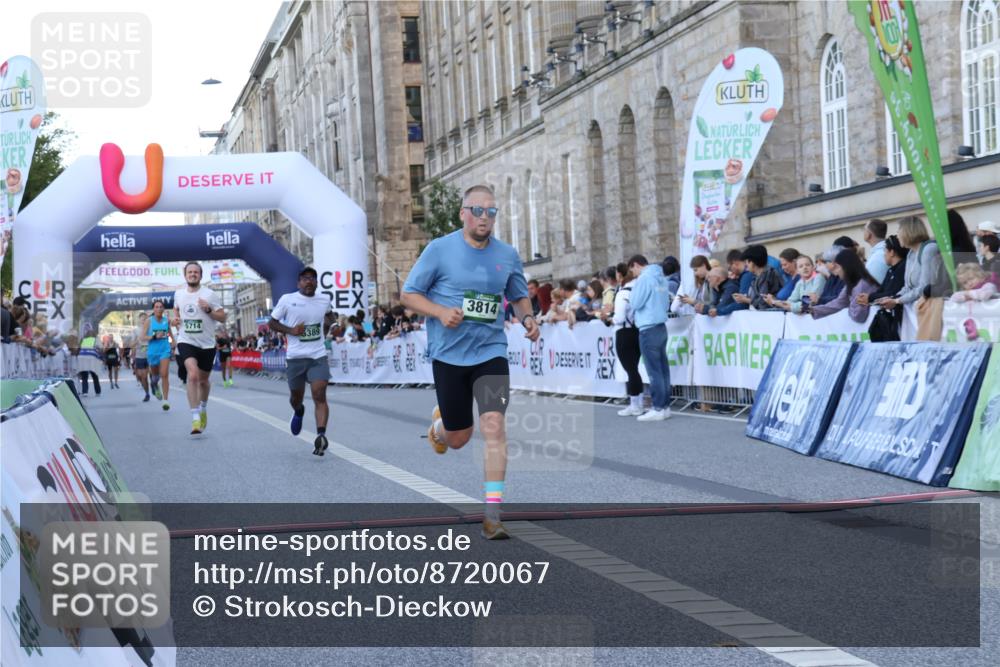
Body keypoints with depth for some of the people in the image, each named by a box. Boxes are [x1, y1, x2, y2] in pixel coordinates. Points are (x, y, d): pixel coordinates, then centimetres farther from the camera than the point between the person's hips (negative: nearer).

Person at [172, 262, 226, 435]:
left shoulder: (209, 295, -7)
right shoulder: (178, 294, 4)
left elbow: (223, 317, -5)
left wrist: (208, 310, -21)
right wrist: (175, 319, 4)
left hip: (206, 344, 0)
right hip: (186, 341, 0)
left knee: (203, 380, 14)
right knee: (193, 375, -22)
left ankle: (203, 408, 45)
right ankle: (195, 418, -23)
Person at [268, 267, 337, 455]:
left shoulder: (324, 300, 6)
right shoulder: (287, 300, -4)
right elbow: (272, 322, 4)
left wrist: (327, 323, 7)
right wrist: (291, 330, -12)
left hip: (318, 356, 0)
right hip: (295, 356, 0)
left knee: (320, 396, -16)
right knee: (296, 396, 16)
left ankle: (321, 435, -24)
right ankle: (298, 412, 52)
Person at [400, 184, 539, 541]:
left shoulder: (507, 255, 4)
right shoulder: (439, 249, -5)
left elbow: (520, 296, 20)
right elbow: (409, 294, -1)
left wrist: (527, 318, -2)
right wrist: (441, 312, -18)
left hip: (491, 352, 1)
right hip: (448, 354, -1)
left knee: (493, 425, -16)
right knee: (458, 438, 8)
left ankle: (492, 512, -11)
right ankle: (439, 422, 47)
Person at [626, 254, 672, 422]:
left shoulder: (644, 278, -12)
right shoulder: (661, 278, 13)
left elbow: (635, 303, -10)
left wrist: (634, 290, 5)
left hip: (649, 330, -8)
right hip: (661, 327, 8)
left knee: (654, 371, -5)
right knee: (662, 369, 9)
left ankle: (658, 409, -5)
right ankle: (665, 406, 11)